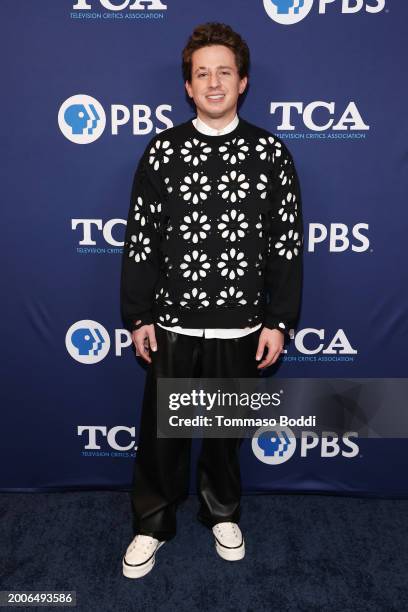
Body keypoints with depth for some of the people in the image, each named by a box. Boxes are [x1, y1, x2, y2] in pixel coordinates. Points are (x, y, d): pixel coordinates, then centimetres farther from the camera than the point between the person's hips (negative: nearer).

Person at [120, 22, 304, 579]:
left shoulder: (270, 153, -1)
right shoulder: (163, 150, -1)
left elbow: (287, 243, 0)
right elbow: (141, 239, 1)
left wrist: (278, 321, -3)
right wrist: (137, 316, -1)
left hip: (240, 326, 0)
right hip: (172, 324, 0)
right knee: (161, 431, 12)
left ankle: (222, 512, 42)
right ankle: (153, 525, 35)